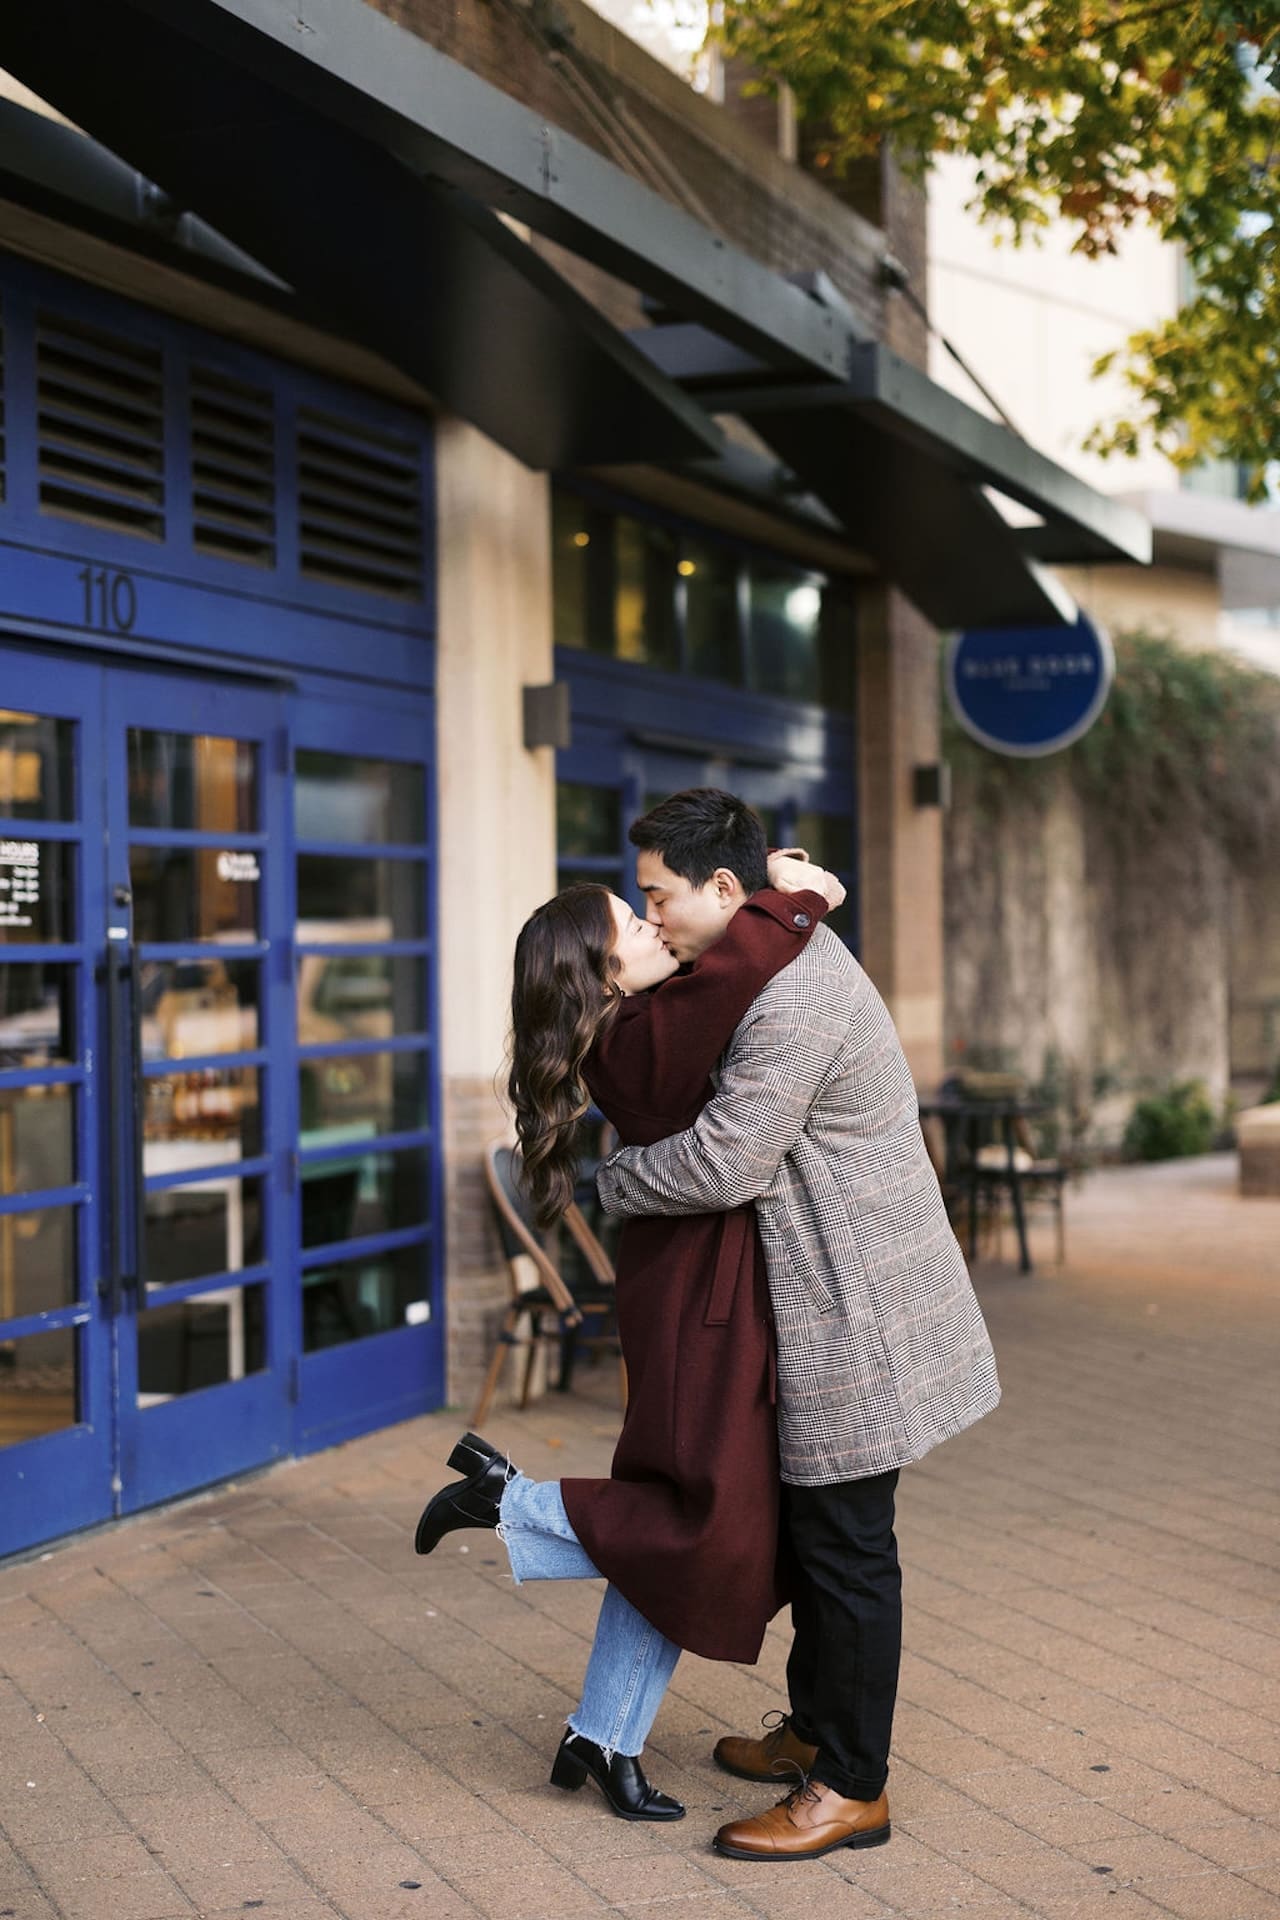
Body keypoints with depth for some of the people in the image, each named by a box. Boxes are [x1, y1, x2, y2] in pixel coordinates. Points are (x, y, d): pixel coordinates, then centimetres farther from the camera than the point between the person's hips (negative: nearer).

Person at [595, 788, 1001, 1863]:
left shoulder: (793, 1000, -24)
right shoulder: (791, 950, 10)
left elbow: (721, 1165, -24)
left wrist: (614, 1181, -6)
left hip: (857, 1314, -11)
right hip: (830, 1303, 11)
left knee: (846, 1544, -1)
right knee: (814, 1525, 20)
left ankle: (852, 1789, 10)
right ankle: (815, 1727, 35)